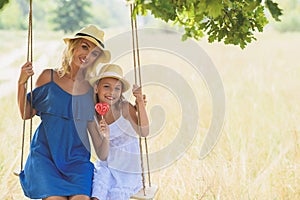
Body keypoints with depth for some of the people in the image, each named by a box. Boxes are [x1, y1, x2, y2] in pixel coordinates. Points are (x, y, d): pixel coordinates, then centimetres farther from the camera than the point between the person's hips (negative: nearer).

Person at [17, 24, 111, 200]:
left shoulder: (92, 88, 5)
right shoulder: (49, 77, 1)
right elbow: (27, 114, 6)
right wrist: (22, 83, -7)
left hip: (77, 159, 1)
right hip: (45, 155, -1)